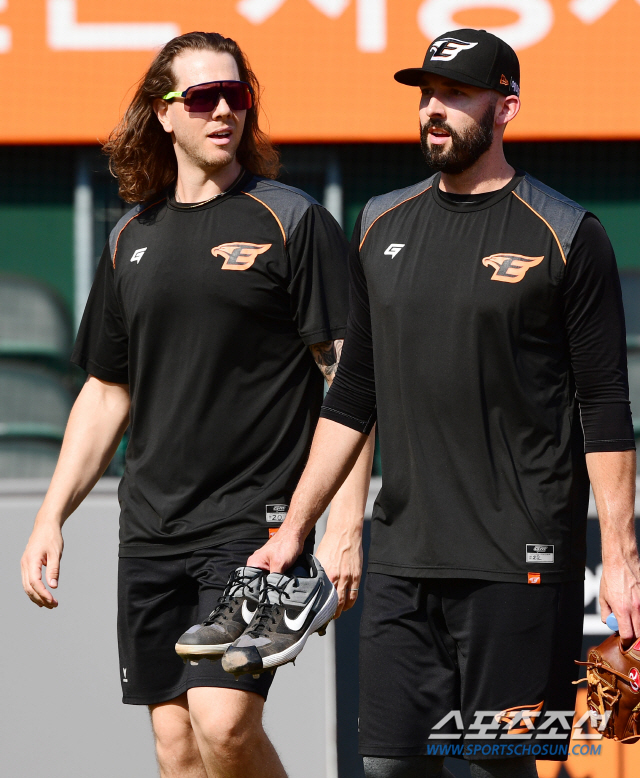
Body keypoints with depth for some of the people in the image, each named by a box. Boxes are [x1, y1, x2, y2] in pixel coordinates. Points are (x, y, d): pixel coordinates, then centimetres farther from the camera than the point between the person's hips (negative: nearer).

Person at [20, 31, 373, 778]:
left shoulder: (294, 223, -3)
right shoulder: (131, 238, 13)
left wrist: (343, 527, -15)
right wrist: (51, 517, 13)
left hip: (255, 519, -6)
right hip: (152, 526, 6)